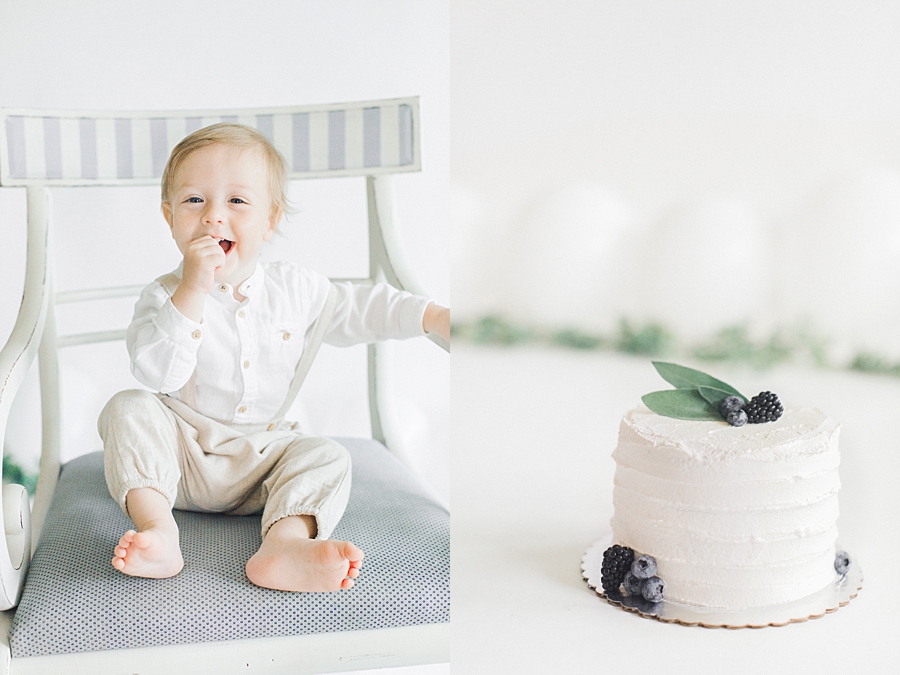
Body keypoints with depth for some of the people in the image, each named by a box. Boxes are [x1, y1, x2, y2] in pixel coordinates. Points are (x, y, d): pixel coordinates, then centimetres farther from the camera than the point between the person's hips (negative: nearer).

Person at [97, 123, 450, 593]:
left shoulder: (294, 288, 0)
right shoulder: (165, 296, -10)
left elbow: (359, 308, 13)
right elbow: (157, 375, -26)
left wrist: (434, 317, 5)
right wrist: (190, 293, -33)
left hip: (259, 459, 2)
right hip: (180, 455, -2)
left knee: (328, 457, -19)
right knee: (129, 409, -24)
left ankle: (285, 545, -44)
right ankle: (157, 530, -41)